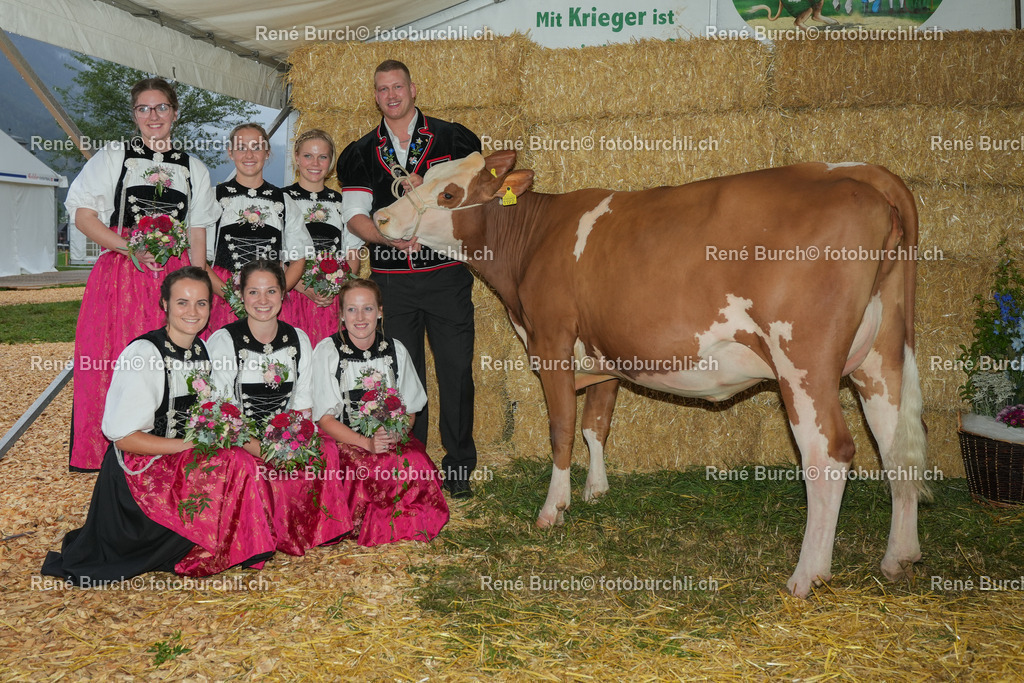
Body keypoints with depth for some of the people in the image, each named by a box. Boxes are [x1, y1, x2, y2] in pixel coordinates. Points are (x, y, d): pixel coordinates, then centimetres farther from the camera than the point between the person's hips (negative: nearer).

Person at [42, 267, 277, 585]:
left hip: (187, 461, 8)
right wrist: (192, 446, -20)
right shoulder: (143, 354, -17)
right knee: (236, 464, -27)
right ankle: (200, 555, -8)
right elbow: (123, 437, -17)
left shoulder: (203, 350, 7)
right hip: (142, 470, -8)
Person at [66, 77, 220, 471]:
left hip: (174, 276, 2)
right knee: (114, 365, -6)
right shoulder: (112, 158, 9)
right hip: (119, 275, -1)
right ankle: (107, 457, 4)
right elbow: (83, 216, 2)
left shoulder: (194, 169, 16)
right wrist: (131, 249, -12)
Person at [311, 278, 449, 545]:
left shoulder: (395, 350, 5)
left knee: (417, 463, -28)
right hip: (344, 441, -3)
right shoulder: (327, 351, -4)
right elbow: (325, 418, -6)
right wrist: (366, 443, -21)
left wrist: (395, 433, -14)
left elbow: (409, 409, 10)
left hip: (392, 438, 3)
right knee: (374, 469, -33)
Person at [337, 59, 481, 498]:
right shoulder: (360, 154, 10)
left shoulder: (453, 139, 5)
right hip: (392, 279, 2)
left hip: (448, 275, -1)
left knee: (456, 370, 1)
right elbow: (355, 217, 2)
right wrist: (390, 236, -18)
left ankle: (459, 469, 14)